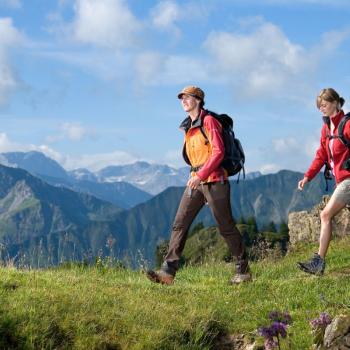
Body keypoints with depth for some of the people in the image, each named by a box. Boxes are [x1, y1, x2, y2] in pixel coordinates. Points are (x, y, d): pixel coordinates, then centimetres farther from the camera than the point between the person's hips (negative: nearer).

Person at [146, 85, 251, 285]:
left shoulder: (209, 121, -8)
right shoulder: (189, 127, 16)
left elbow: (218, 152, -17)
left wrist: (201, 175, -24)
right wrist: (196, 177, 18)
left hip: (214, 180, -8)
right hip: (196, 181, 8)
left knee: (226, 227, 0)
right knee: (179, 224, -4)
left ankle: (244, 271, 13)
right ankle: (168, 272, -8)